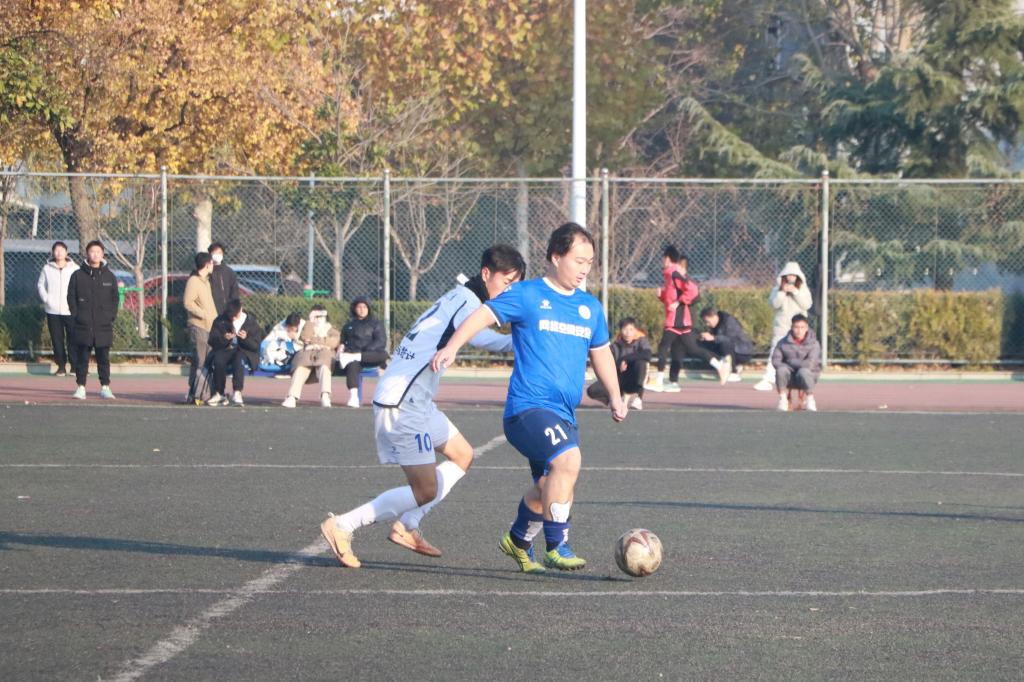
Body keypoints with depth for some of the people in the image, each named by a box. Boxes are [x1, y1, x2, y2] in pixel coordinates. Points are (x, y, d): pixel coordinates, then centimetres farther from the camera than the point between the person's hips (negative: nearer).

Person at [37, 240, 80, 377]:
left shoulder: (74, 269, 2)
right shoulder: (47, 268, 7)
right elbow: (40, 285, 15)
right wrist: (46, 299, 0)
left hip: (70, 310, -2)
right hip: (53, 310, 2)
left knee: (72, 339, -5)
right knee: (57, 339, 3)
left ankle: (74, 366, 1)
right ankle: (61, 366, 10)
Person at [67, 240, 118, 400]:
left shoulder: (109, 277, 9)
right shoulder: (77, 276, 4)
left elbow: (115, 299, 11)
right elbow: (71, 298, 4)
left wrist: (111, 316, 0)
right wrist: (76, 316, -6)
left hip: (104, 326, 1)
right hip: (83, 326, -1)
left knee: (104, 358, 3)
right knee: (82, 358, 1)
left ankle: (105, 387, 9)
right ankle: (81, 387, 5)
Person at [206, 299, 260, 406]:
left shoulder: (251, 322, 1)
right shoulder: (220, 320, 6)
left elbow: (256, 346, -1)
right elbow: (212, 341, 4)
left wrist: (246, 338, -21)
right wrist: (224, 338, -17)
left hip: (244, 351, -2)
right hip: (225, 349, 2)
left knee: (239, 359, -39)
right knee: (218, 361, -34)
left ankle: (237, 393, -42)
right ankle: (218, 394, -23)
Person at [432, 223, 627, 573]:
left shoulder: (590, 307, 16)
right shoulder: (527, 295, -3)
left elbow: (601, 352, 29)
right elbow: (483, 315, -12)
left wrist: (614, 395, 20)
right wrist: (452, 347, -27)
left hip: (564, 414, 8)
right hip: (528, 406, -8)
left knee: (548, 487, 18)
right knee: (568, 459, -29)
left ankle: (518, 539, 44)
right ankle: (556, 546, -21)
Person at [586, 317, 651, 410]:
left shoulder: (641, 341, -8)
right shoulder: (616, 345, -4)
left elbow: (647, 355, -30)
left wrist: (625, 359, -25)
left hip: (634, 381, -1)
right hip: (619, 379, 1)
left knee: (640, 362, -34)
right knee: (592, 390, -22)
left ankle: (637, 396, -20)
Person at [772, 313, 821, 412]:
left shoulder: (814, 344, -9)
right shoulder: (783, 343, -2)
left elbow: (809, 364, -19)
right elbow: (775, 360, -6)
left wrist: (791, 362, -11)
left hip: (807, 376, -2)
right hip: (790, 378, 2)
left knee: (803, 371, -36)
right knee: (781, 369, -30)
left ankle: (810, 400, -16)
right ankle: (783, 400, -15)